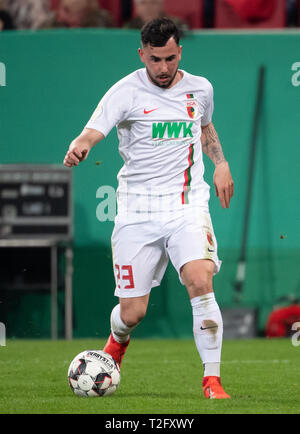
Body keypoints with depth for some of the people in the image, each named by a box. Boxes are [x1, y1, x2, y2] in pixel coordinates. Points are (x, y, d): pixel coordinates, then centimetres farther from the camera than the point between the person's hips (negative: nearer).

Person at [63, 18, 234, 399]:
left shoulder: (200, 89, 8)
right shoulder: (126, 92, -7)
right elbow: (94, 130, -22)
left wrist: (220, 163, 17)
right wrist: (78, 148, -44)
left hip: (188, 206, 2)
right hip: (138, 212, -2)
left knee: (201, 283, -23)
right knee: (132, 313, 1)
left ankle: (212, 380, -15)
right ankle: (117, 341, 39)